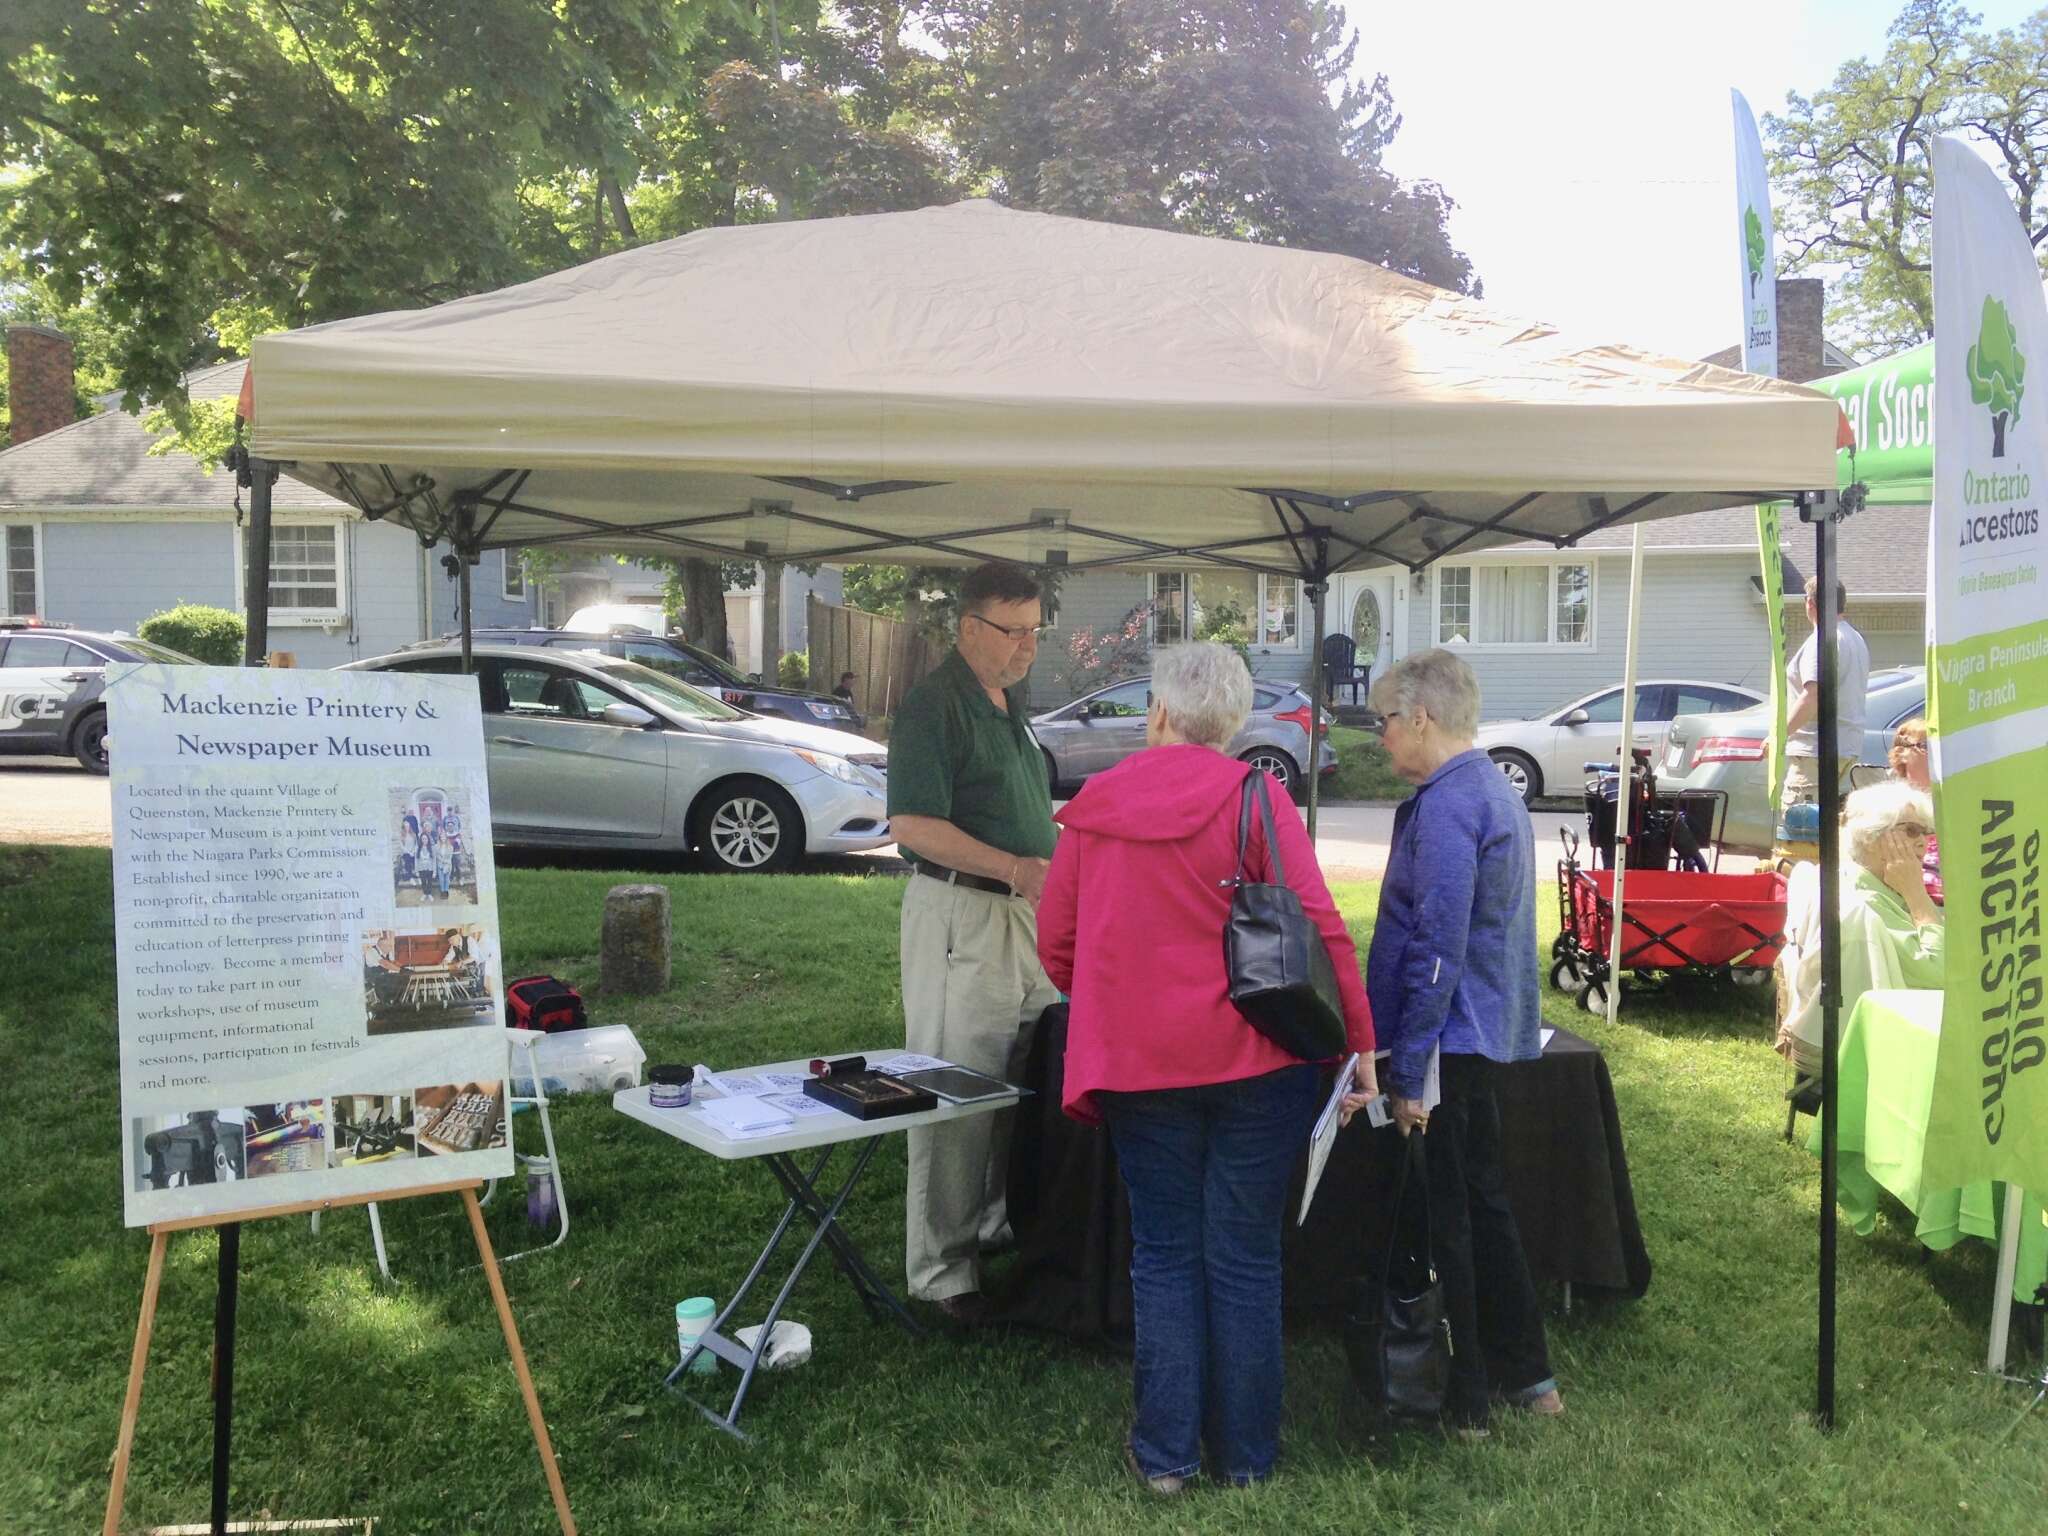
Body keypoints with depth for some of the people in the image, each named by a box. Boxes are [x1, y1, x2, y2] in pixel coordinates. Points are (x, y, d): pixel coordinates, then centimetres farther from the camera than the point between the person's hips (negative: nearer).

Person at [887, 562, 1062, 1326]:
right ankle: (942, 1272, 8)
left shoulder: (1011, 703, 15)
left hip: (1026, 911, 9)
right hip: (960, 912, -9)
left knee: (1029, 1081, 16)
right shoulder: (934, 706, -14)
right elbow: (912, 823, -23)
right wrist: (1015, 869, -28)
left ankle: (1003, 1224, 34)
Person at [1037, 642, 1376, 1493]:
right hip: (1252, 1060, -1)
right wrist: (1360, 1043, -5)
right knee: (1244, 1257, 10)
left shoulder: (1093, 805, 2)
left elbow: (1056, 943, 6)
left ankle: (1166, 1451, 18)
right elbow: (1318, 926, -12)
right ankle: (1245, 1452, 21)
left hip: (1138, 1065, 2)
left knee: (1164, 1254, 13)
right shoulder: (1253, 796, -6)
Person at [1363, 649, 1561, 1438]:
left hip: (1446, 1042, -10)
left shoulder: (1445, 806, -20)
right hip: (1490, 1035, 10)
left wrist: (1408, 1073, -20)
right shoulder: (1498, 791, 12)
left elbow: (1436, 952, -23)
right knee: (1483, 1205, 19)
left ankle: (1462, 1402, 14)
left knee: (1442, 1224, 2)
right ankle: (1526, 1374, 31)